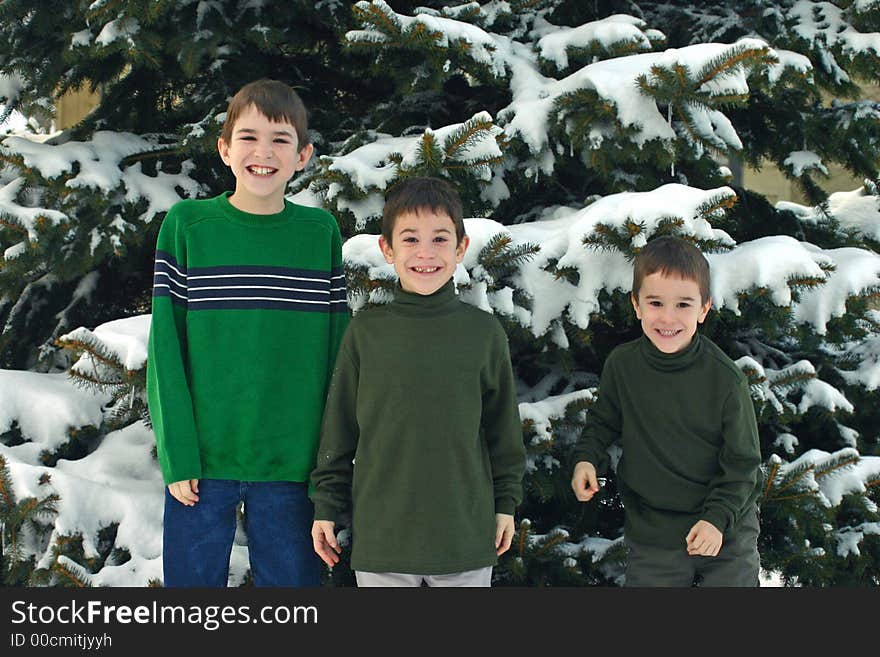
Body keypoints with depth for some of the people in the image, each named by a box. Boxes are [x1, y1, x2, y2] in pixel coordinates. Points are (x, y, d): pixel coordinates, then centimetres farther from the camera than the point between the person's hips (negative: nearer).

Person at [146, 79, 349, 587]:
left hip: (291, 463, 1)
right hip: (202, 460, 0)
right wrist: (176, 455, -8)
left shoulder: (322, 232, 2)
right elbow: (166, 345, -2)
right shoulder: (187, 224, -1)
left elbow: (337, 347, 5)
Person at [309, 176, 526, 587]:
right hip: (380, 536, 0)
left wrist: (506, 503, 9)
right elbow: (338, 428, 4)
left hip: (466, 536, 0)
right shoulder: (365, 331, -2)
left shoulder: (484, 332, -1)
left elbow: (504, 427, 8)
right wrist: (326, 507, 5)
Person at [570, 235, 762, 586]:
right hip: (651, 538, 2)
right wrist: (586, 458, -8)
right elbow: (603, 422, 10)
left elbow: (742, 463, -8)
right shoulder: (621, 365, -9)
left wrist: (718, 518, -18)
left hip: (727, 532, -1)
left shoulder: (726, 379, -16)